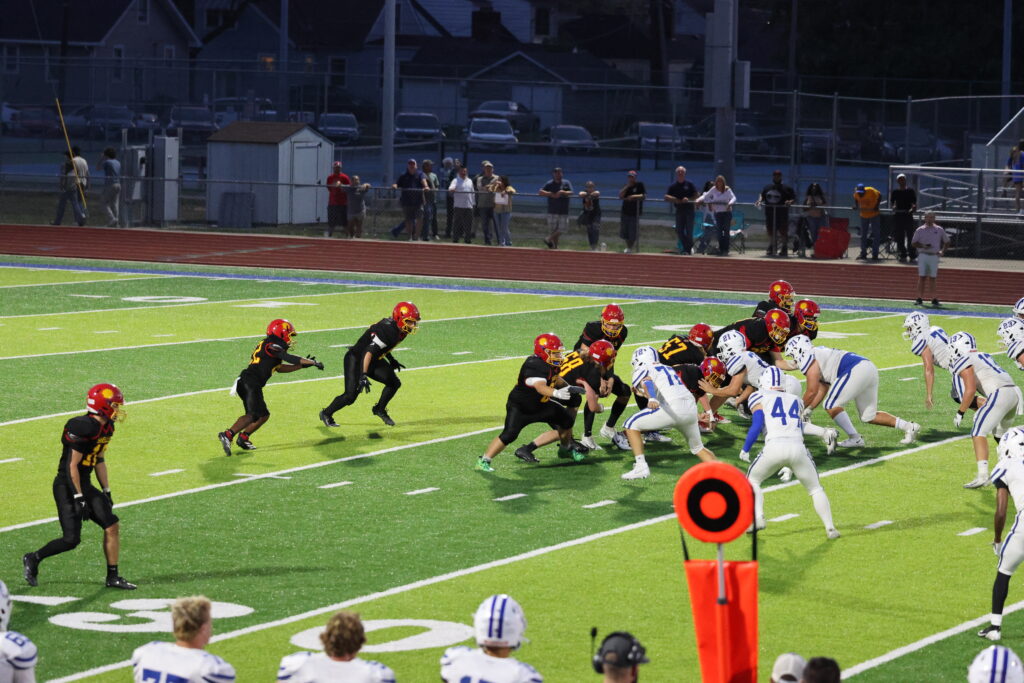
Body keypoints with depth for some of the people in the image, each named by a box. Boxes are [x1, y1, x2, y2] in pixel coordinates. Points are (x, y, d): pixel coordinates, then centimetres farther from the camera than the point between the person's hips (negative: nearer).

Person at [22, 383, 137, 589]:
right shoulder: (83, 428, -23)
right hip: (67, 487, -9)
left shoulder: (106, 428, 6)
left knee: (112, 526, 0)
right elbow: (72, 466, -21)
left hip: (85, 486, 9)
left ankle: (112, 578, 9)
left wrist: (107, 491, 18)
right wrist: (79, 498, -20)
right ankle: (33, 559, 14)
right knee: (72, 539, -10)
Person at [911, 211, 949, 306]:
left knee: (932, 278, 1)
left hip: (934, 256, 1)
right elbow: (913, 243, 4)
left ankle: (934, 299, 2)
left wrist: (942, 251, 4)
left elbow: (946, 241, 18)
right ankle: (920, 298, -1)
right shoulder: (920, 230, 5)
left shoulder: (939, 230, 9)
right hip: (923, 255, -1)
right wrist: (923, 246, -12)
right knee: (922, 277, -3)